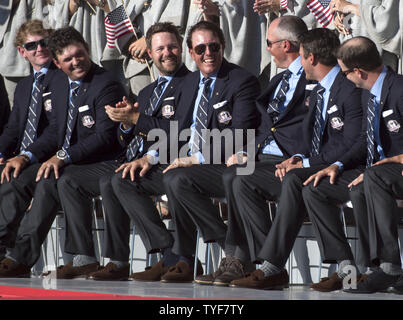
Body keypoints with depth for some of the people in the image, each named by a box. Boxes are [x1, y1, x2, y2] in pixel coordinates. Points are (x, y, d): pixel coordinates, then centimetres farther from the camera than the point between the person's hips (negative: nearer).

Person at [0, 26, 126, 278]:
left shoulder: (107, 85, -14)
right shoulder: (60, 82, 12)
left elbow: (105, 137, -21)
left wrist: (63, 157, -26)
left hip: (97, 164, -8)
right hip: (64, 162, 8)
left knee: (48, 184, -31)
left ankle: (21, 257, -32)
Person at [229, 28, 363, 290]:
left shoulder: (349, 89, -12)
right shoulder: (317, 93, 19)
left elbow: (352, 144, -20)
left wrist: (306, 164, -17)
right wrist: (297, 158, -2)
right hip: (312, 166, 10)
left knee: (294, 180, -38)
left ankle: (273, 267, -40)